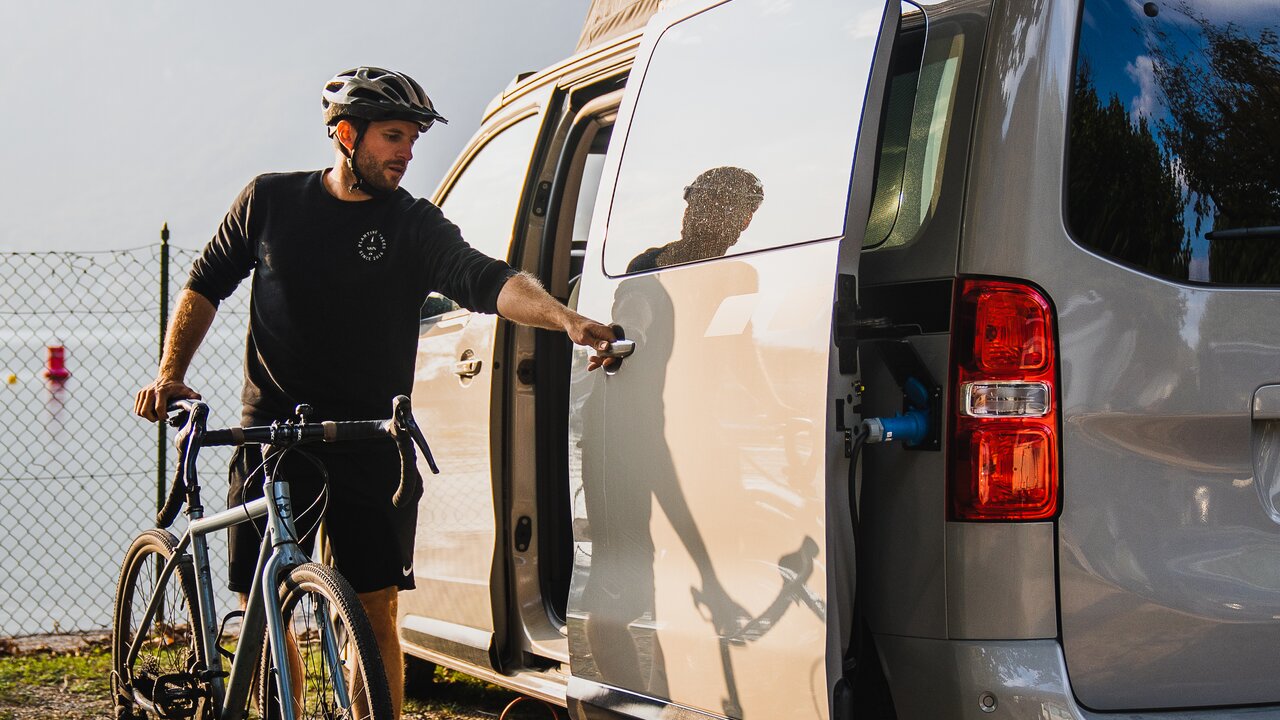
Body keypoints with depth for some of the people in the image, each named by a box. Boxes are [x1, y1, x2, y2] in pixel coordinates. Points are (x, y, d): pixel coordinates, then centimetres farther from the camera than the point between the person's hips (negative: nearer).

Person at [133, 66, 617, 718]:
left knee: (375, 613, -3)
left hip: (369, 449, -1)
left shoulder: (414, 227, 0)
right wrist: (170, 372, 3)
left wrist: (569, 320, -33)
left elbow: (485, 280, -16)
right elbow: (206, 285, 14)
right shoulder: (271, 200, 4)